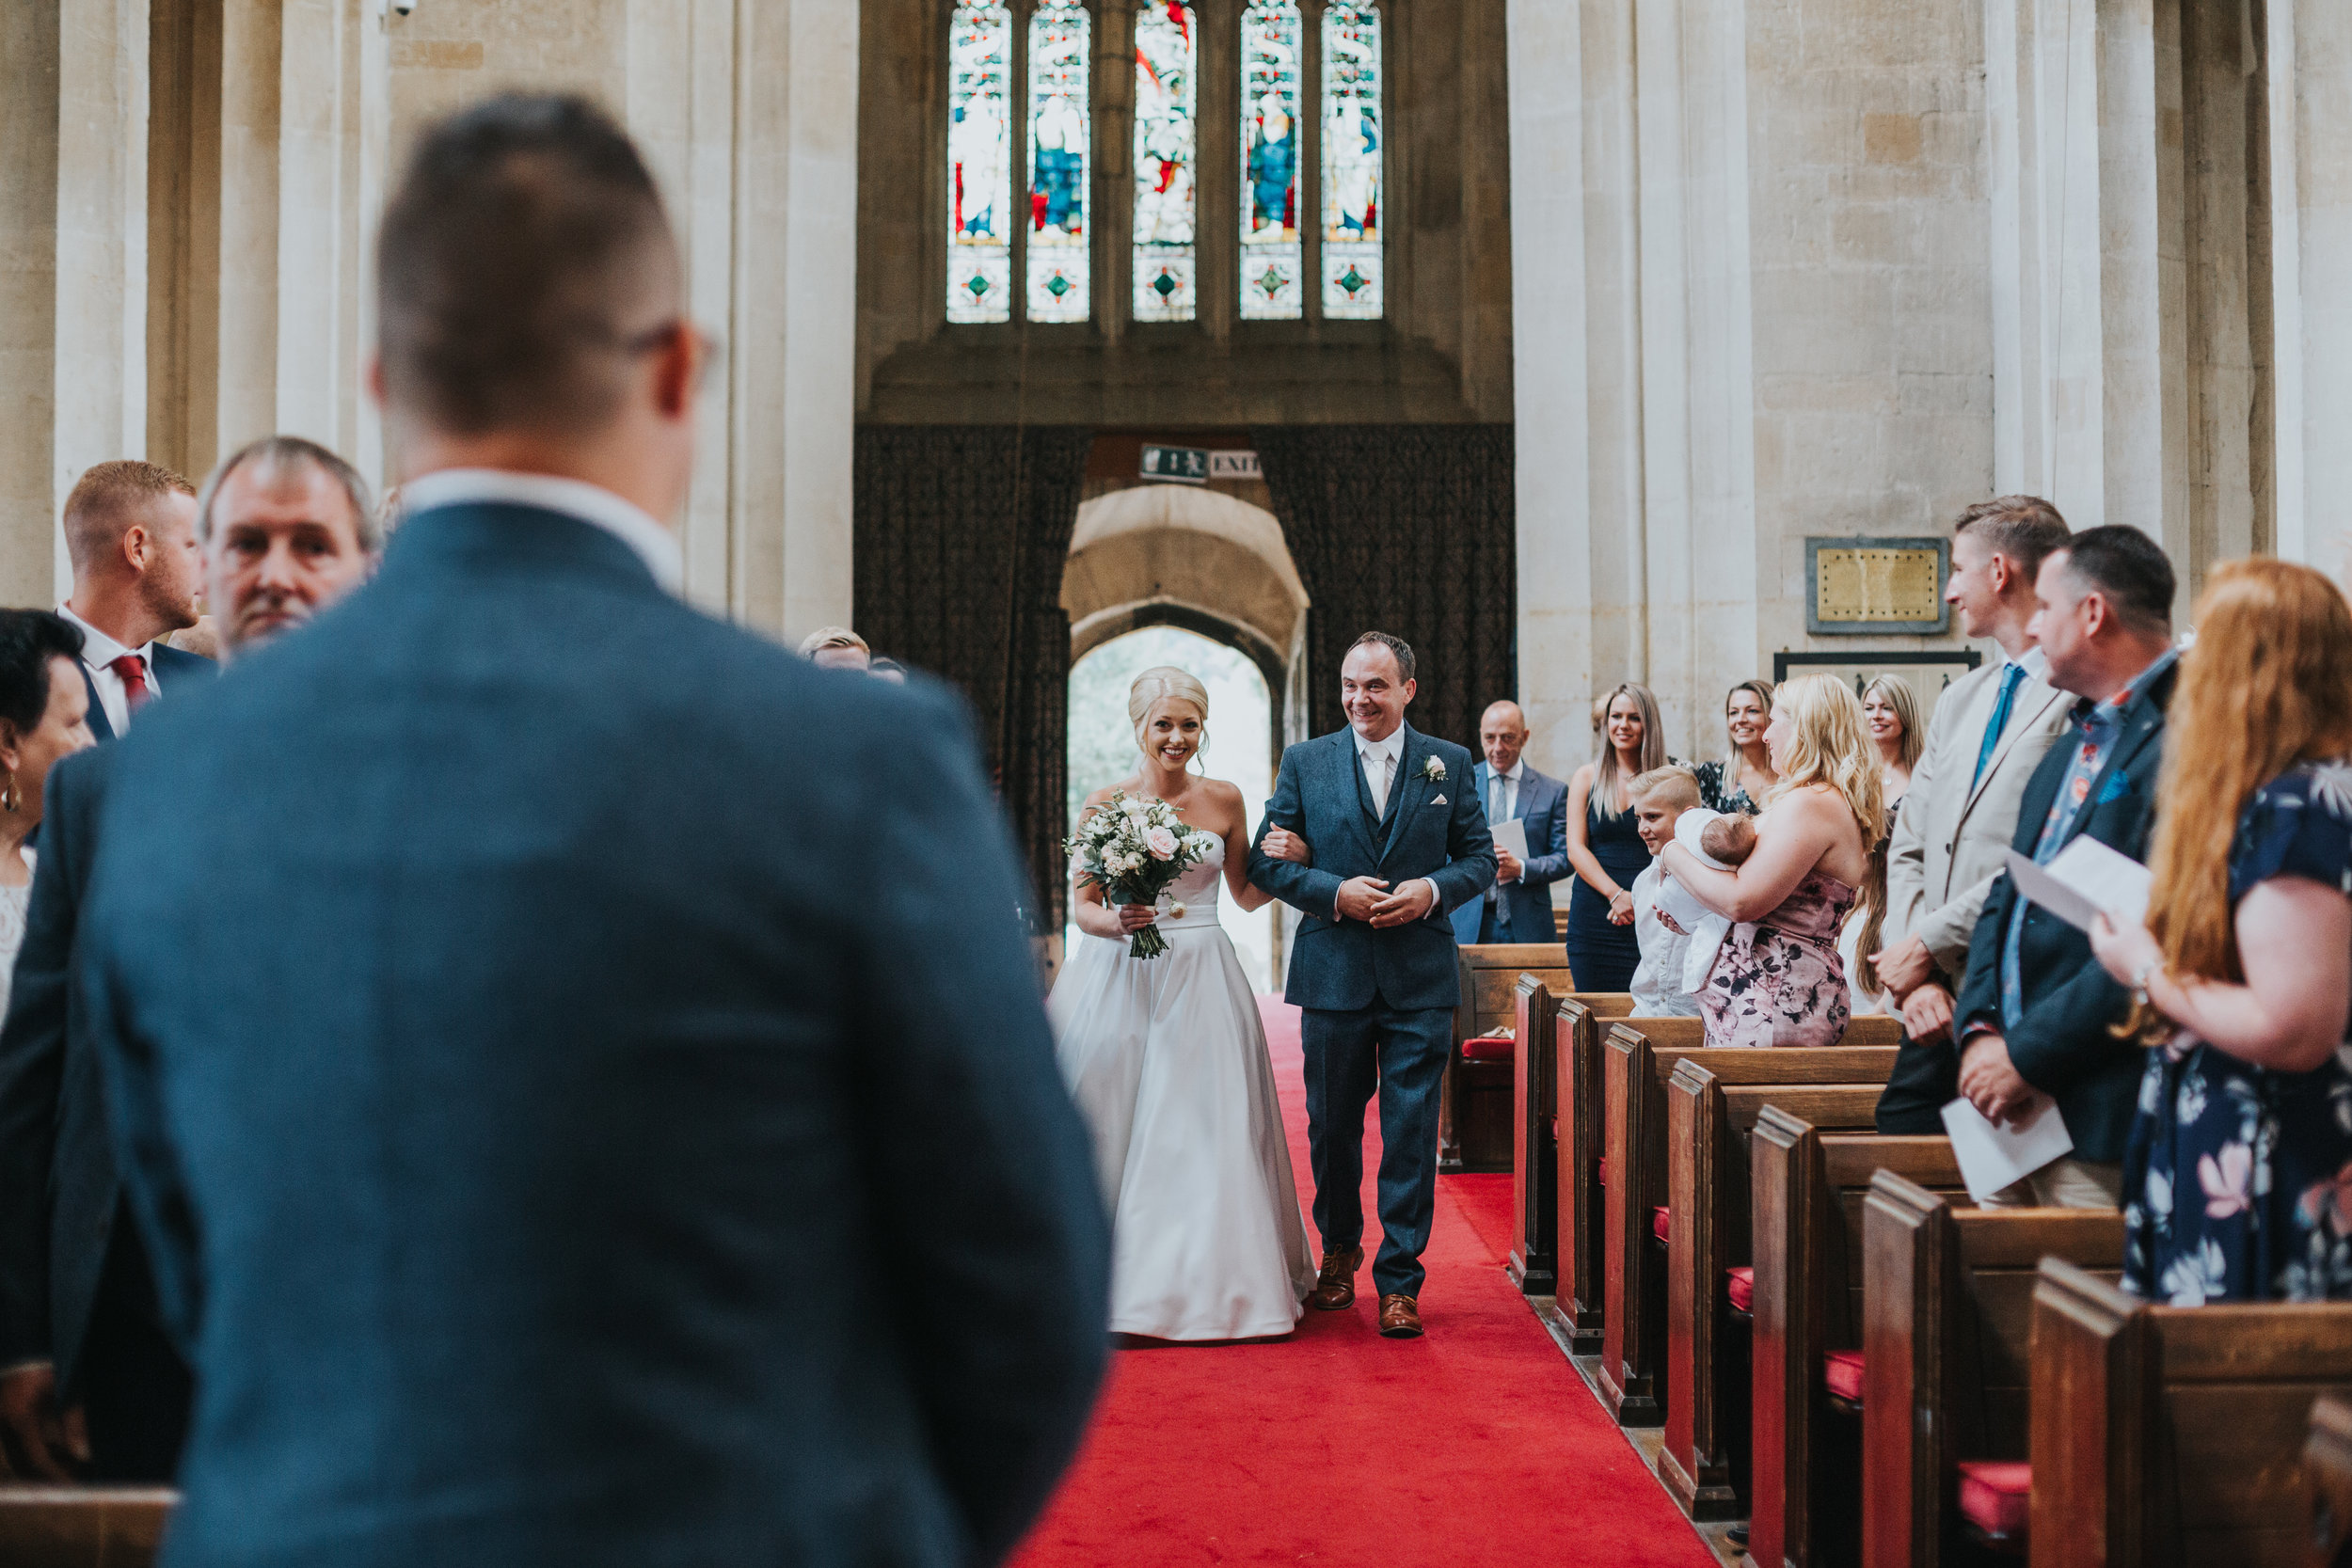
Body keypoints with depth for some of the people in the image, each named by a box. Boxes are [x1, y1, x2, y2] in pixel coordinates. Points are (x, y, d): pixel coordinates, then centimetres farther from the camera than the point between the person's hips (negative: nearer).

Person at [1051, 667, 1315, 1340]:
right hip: (1117, 980, -1)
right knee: (1108, 1127, -2)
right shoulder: (1105, 803, 1)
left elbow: (1246, 893, 13)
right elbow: (1081, 904, 2)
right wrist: (1115, 922, -19)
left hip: (1200, 982, 1)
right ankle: (1108, 1277, 10)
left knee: (1201, 1129, -1)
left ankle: (1204, 1279, 10)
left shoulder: (1223, 800, 5)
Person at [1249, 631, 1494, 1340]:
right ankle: (1339, 1251, 35)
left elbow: (1480, 857, 7)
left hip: (1421, 981, -1)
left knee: (1411, 1134, -1)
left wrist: (1432, 891, -12)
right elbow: (1266, 861, 2)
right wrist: (1335, 893, -13)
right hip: (1333, 975, 1)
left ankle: (1399, 1280, 9)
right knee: (1333, 1127, 13)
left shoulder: (1449, 763, 5)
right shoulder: (1305, 762, 4)